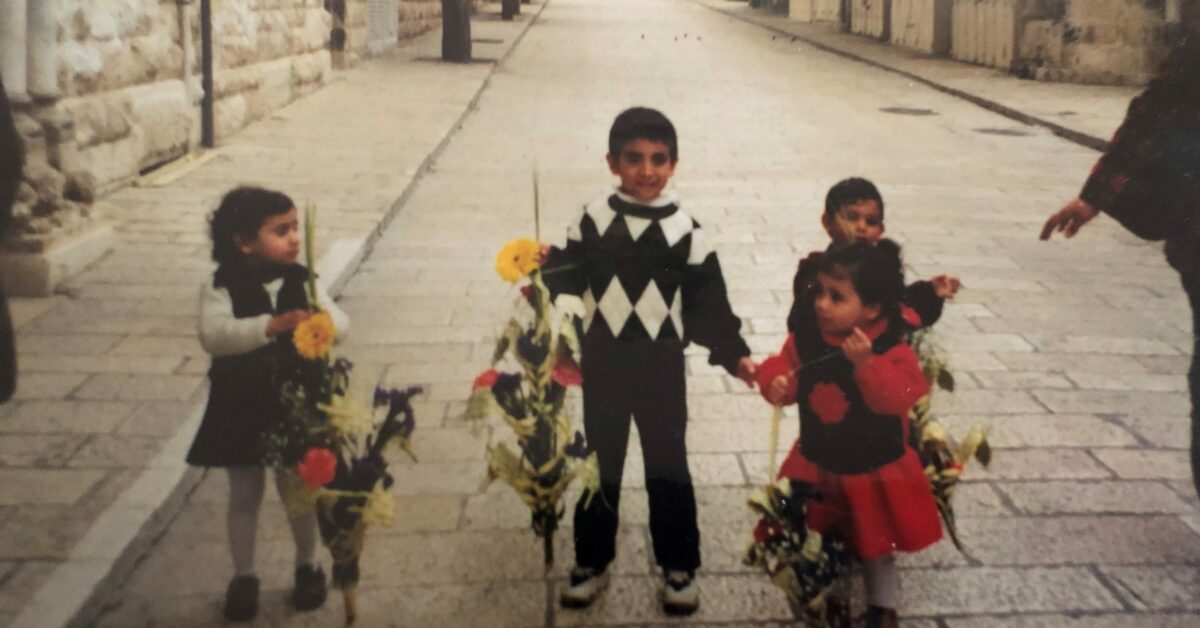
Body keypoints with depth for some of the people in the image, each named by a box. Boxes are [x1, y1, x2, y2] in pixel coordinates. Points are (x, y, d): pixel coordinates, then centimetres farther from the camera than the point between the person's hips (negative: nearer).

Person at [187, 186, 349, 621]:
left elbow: (340, 323, -12)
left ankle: (308, 567, 35)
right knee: (244, 496, 12)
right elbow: (213, 335, -31)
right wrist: (272, 325, -44)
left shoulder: (302, 281, -5)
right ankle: (244, 577, 29)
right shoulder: (222, 287, -15)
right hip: (242, 410, -2)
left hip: (295, 407, 2)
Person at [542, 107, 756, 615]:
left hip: (661, 362, -1)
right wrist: (546, 265, -20)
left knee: (667, 464, 9)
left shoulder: (684, 230, -6)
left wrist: (733, 353, -10)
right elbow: (573, 277, -1)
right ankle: (591, 562, 28)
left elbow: (707, 301, -4)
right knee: (600, 461, 14)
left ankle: (679, 567, 23)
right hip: (603, 359, 1)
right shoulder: (593, 220, -2)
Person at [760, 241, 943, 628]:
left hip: (873, 470, -3)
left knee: (876, 543, 17)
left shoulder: (892, 349, -23)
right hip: (816, 465, 3)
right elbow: (782, 367, -3)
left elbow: (900, 397, -34)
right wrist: (776, 383, -26)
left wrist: (866, 364, -45)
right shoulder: (806, 339, -11)